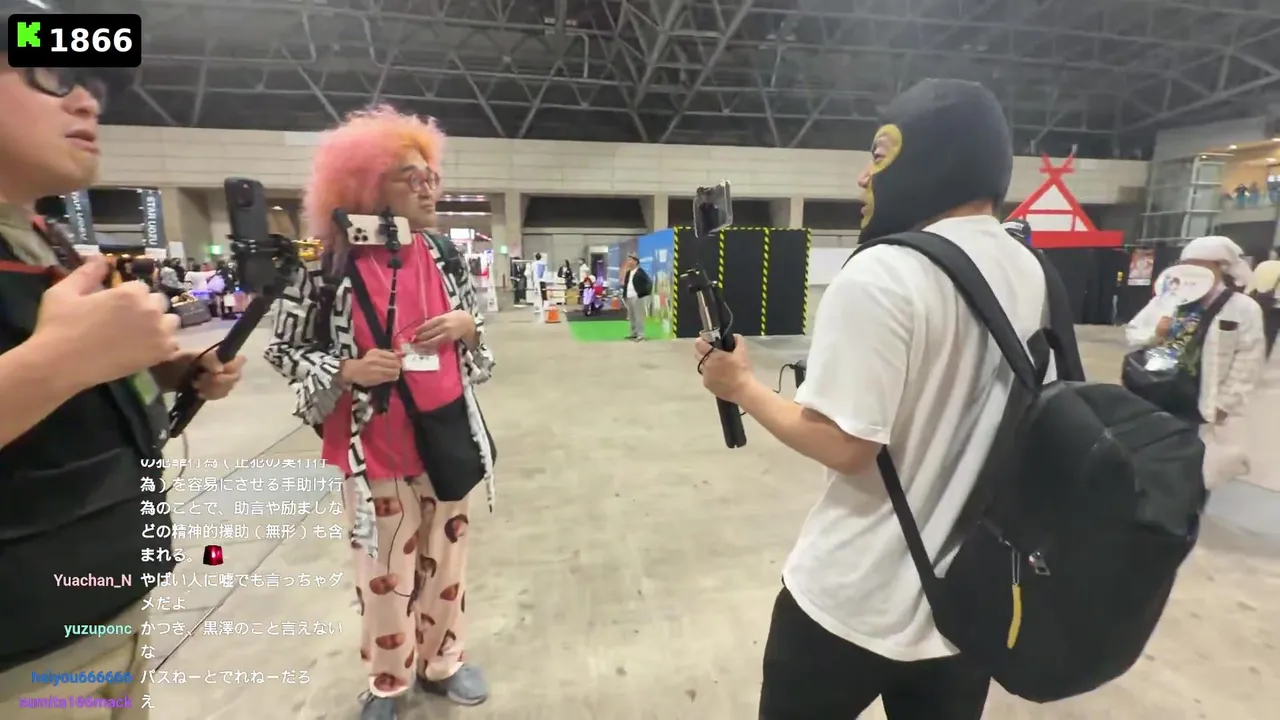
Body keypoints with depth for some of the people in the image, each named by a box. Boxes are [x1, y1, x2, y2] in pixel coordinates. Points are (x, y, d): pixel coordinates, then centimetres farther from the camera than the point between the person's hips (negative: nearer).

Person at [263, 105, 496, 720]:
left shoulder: (442, 253, 2)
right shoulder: (329, 265, -10)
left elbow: (475, 319, 13)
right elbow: (285, 349, -3)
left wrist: (466, 326, -10)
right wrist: (349, 370, -20)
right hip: (376, 443, -4)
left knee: (445, 553, 17)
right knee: (385, 570, 11)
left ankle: (441, 660, 41)